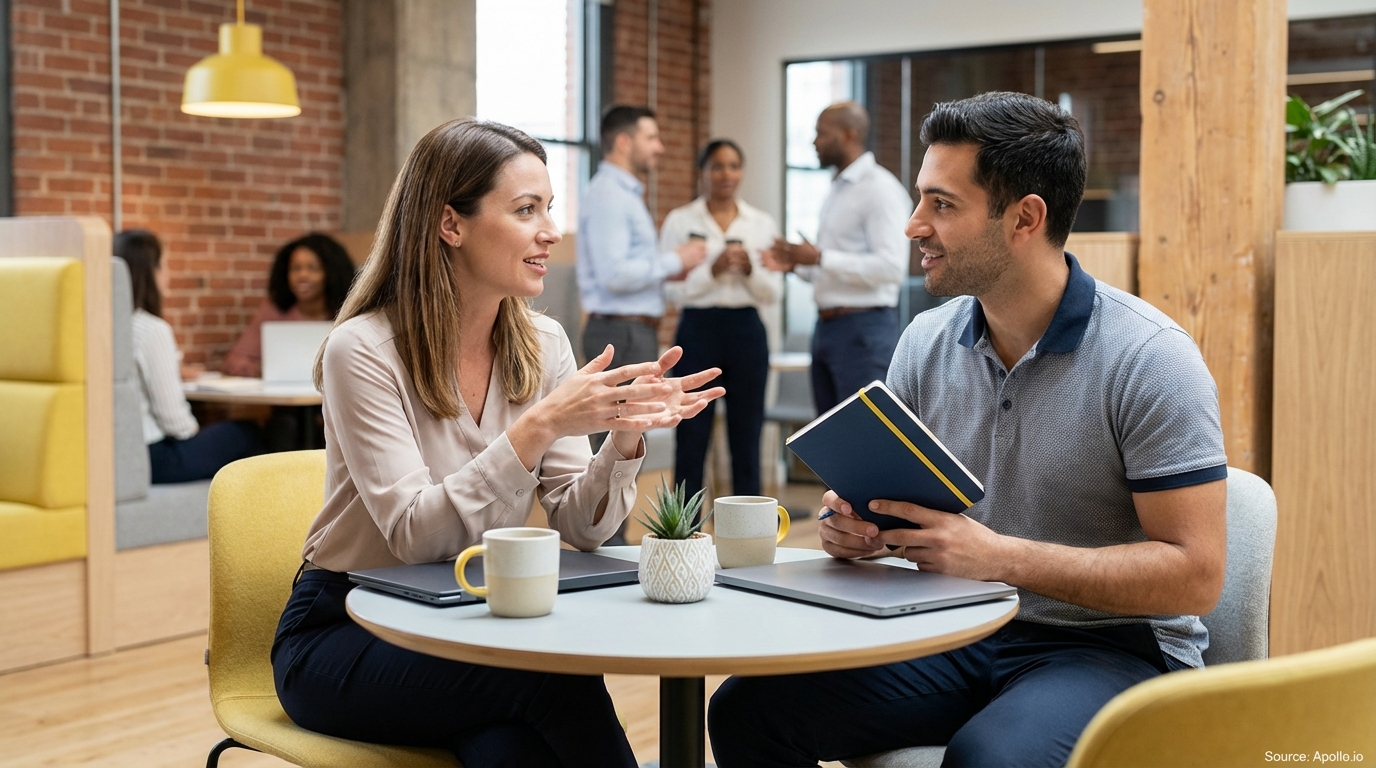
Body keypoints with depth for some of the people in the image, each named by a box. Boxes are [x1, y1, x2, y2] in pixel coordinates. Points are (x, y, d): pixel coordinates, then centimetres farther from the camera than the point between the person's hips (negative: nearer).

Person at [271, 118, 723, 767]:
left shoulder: (543, 345, 1)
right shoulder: (362, 350, -16)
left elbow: (580, 527, -5)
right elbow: (415, 536, -24)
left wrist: (624, 437, -24)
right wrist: (538, 427, -31)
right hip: (344, 635, -4)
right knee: (554, 675, -29)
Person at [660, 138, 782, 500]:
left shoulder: (763, 223, 8)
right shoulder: (679, 221, 2)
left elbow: (773, 292, 5)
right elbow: (672, 288, -5)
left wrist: (751, 270, -14)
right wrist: (712, 270, -18)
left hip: (747, 331, 2)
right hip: (698, 331, -2)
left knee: (746, 440, 6)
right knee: (691, 440, 0)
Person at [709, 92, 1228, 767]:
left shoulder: (1149, 360, -14)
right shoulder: (926, 342, 4)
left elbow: (1194, 574, -18)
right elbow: (894, 508, 14)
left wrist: (999, 555, -25)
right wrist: (856, 526, -11)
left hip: (1112, 644, -5)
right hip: (959, 634, 5)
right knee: (747, 709, -13)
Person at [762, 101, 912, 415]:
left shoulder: (880, 189, -11)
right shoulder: (837, 190, 16)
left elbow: (891, 267, -22)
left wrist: (820, 258, -22)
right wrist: (796, 264, 4)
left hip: (864, 330, -9)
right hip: (827, 327, 9)